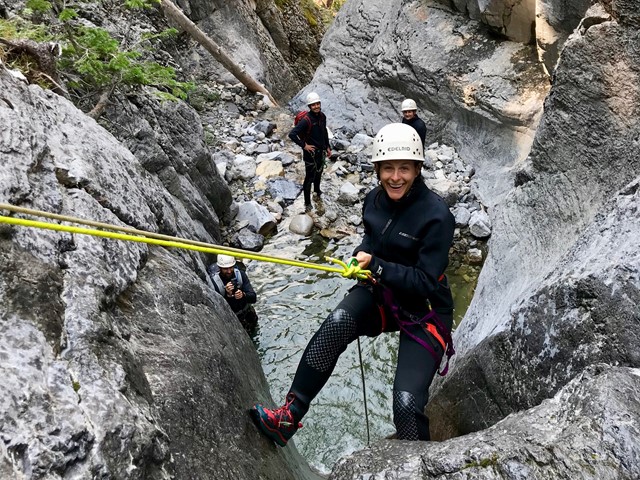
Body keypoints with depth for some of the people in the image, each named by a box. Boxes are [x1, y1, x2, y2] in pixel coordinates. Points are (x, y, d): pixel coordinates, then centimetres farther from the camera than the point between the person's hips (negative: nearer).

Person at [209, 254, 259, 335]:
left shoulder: (240, 274, -13)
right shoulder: (213, 281, -24)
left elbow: (253, 298, -16)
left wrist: (243, 295, -38)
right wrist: (227, 295, -42)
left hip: (246, 312, 3)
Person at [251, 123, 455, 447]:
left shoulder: (436, 215, -21)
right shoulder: (374, 201, -2)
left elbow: (426, 283, -21)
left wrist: (376, 266, -27)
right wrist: (362, 254, -5)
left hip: (424, 311, -4)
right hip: (382, 294, 5)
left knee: (407, 403, -17)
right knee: (338, 322, -29)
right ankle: (287, 418, -21)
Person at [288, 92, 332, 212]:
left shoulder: (322, 116, -4)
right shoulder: (306, 120, -26)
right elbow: (292, 134, -31)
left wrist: (327, 147, 15)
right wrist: (304, 145, -23)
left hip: (321, 151, 7)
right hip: (311, 153, -7)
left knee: (319, 172, 28)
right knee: (309, 178, 2)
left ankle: (317, 190, 54)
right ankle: (307, 203, 15)